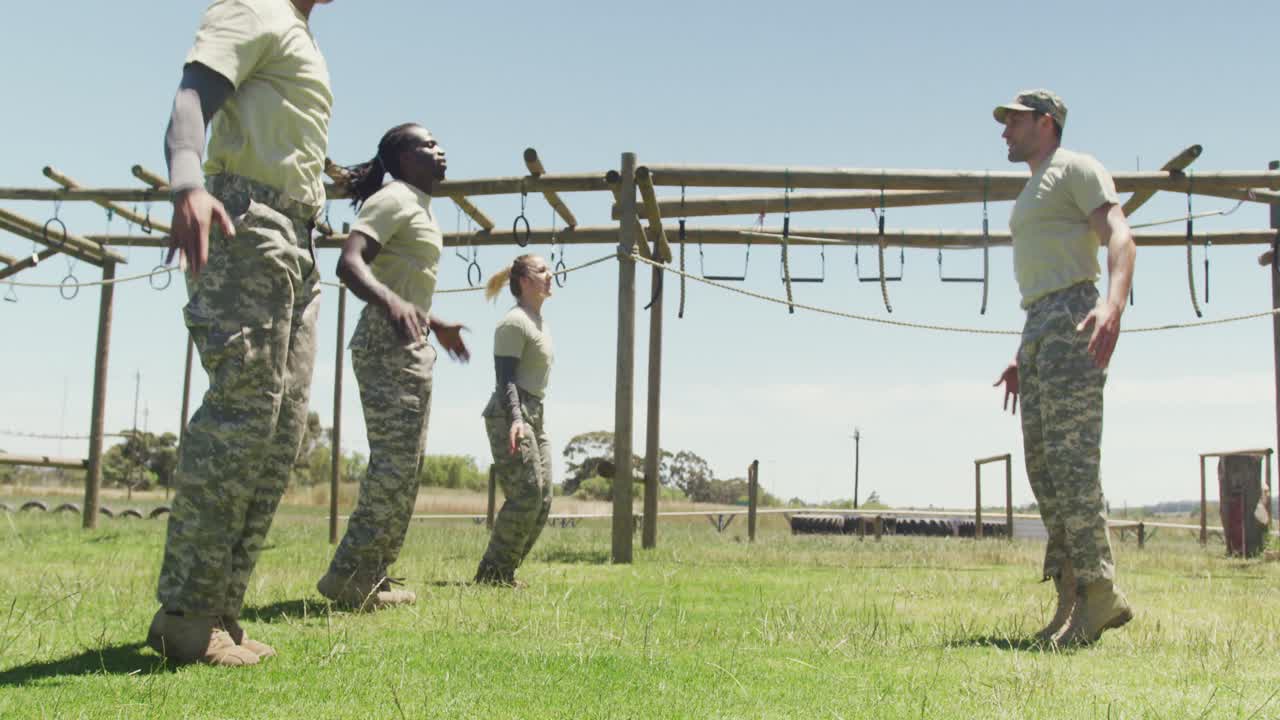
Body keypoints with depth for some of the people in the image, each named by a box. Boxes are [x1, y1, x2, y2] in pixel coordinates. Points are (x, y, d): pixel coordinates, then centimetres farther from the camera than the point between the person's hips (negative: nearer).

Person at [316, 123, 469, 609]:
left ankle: (371, 577, 16)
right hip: (388, 343, -10)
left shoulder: (420, 208, 20)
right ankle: (351, 578, -9)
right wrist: (392, 304, -42)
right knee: (396, 460, -13)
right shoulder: (392, 199, -9)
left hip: (411, 345, 10)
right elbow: (349, 262, -24)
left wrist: (436, 324, 40)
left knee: (404, 462, 11)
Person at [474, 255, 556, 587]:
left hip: (534, 416, 10)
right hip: (509, 417, -10)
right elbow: (505, 377, -17)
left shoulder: (541, 323, 20)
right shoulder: (514, 323, -9)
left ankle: (502, 572, 9)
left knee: (541, 500, 3)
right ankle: (492, 572, -6)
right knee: (527, 493, -16)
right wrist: (515, 418, -29)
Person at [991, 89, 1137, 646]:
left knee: (1070, 457, -16)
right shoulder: (1033, 192, 29)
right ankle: (1073, 596, 2)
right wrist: (1024, 357, 23)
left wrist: (1113, 303, -31)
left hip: (1074, 323, -9)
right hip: (1038, 329, 9)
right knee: (1042, 464, 2)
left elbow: (1119, 235, -13)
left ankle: (1099, 592, -14)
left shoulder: (1076, 168, 3)